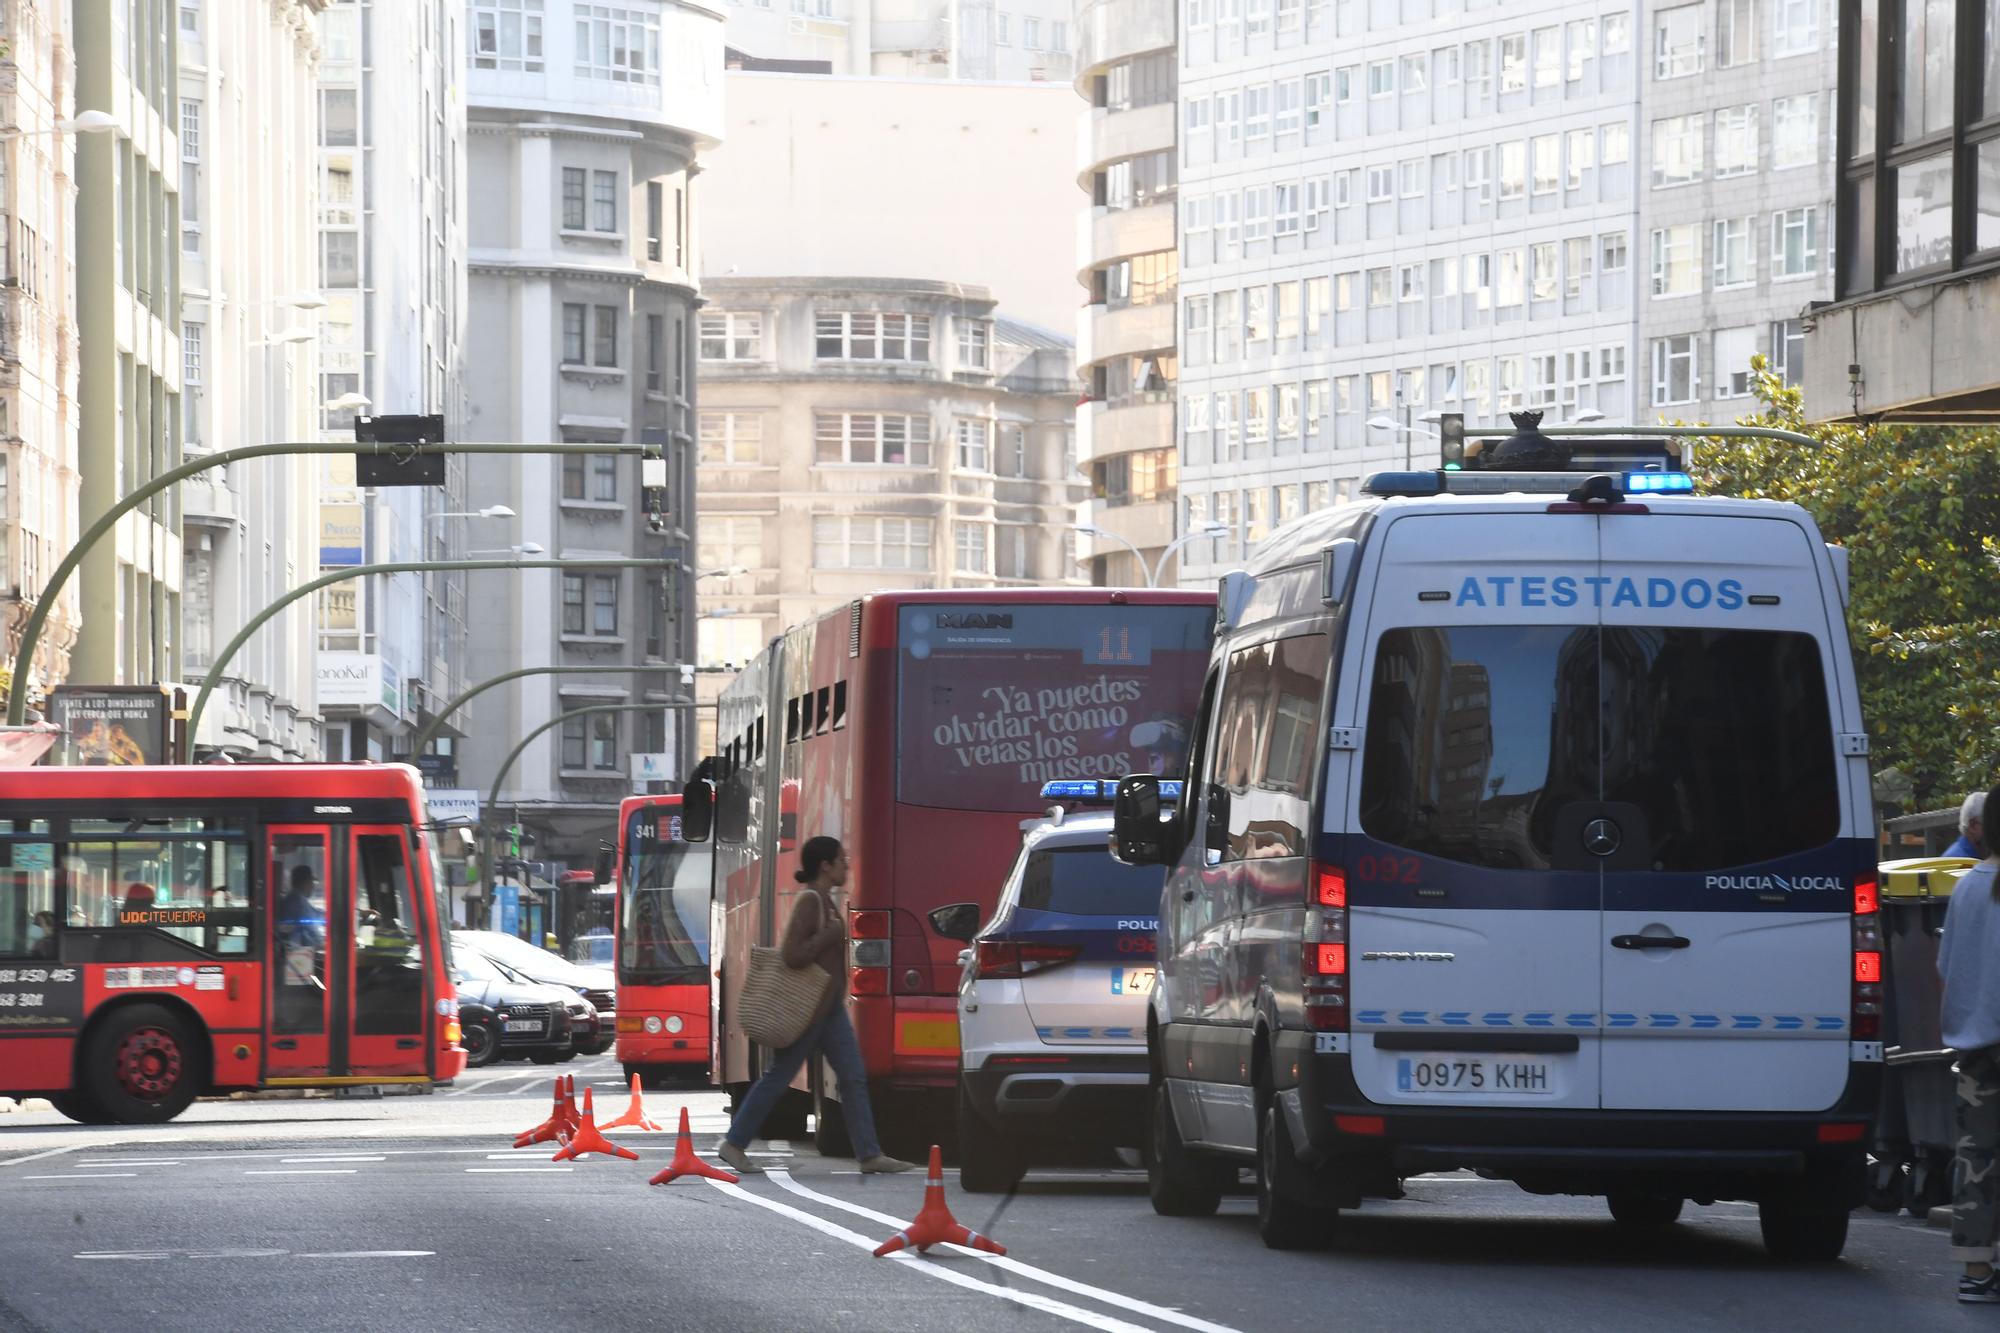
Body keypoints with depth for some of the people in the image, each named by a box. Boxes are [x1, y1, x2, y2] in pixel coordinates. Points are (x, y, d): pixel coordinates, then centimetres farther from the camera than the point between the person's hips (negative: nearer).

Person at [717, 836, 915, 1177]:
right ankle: (734, 1144, 10)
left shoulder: (825, 901, 13)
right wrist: (830, 934, -19)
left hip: (830, 1007, 9)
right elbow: (793, 954, -25)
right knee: (778, 1077, 0)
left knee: (854, 1076, 2)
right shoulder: (809, 902, -17)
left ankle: (870, 1155, -1)